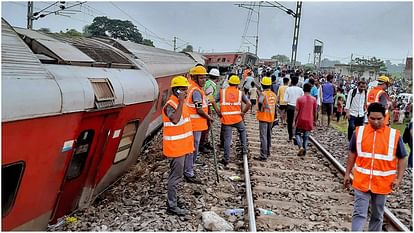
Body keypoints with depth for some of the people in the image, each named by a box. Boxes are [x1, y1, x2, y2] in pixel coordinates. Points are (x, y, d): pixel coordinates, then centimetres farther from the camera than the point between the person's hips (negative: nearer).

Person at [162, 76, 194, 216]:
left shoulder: (180, 103, 12)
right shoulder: (170, 105, -18)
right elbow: (175, 119, -38)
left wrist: (190, 144, 21)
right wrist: (181, 102, -32)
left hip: (182, 146, 9)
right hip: (175, 147, -9)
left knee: (176, 174, 17)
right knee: (176, 175, -3)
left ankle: (172, 198, 30)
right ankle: (171, 206, 6)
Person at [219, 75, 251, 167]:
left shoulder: (222, 92, 3)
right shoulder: (240, 93, 4)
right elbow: (249, 104, -6)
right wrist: (243, 113, 4)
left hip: (226, 119, -1)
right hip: (237, 118, 1)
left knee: (227, 139, 4)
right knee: (242, 131, 29)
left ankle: (226, 159, 6)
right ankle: (244, 149, 29)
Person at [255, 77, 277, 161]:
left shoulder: (263, 94, -16)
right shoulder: (273, 95, 5)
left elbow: (260, 105, -18)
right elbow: (275, 106, 11)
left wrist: (259, 110, 3)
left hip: (263, 118, -7)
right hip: (271, 118, 7)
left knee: (263, 137, -5)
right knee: (269, 136, 19)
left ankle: (263, 156, -5)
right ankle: (268, 152, 32)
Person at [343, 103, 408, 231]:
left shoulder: (394, 135, -7)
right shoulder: (358, 132, -4)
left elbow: (402, 158, 2)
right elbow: (352, 153, 8)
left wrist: (398, 179, -6)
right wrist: (347, 174, 7)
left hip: (382, 184, 0)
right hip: (361, 182, 0)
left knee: (377, 215, 15)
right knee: (359, 214, -1)